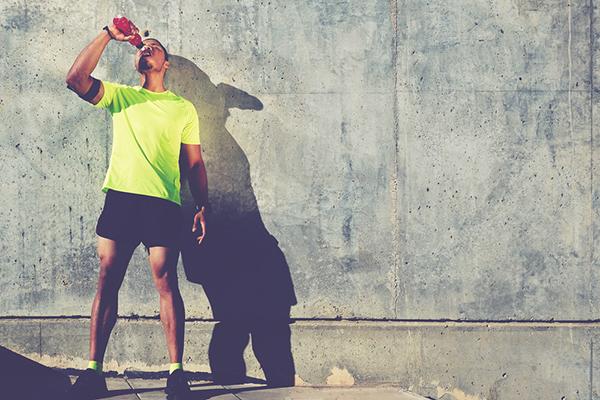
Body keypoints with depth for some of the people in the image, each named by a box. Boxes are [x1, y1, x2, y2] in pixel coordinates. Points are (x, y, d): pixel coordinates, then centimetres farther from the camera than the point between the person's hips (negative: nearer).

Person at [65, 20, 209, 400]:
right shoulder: (120, 95, 16)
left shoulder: (184, 108, 16)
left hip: (163, 203, -1)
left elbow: (194, 162, 14)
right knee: (107, 281, -3)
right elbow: (76, 79, -1)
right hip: (120, 198, 1)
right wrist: (108, 35, -1)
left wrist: (203, 206, 3)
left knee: (166, 282, -8)